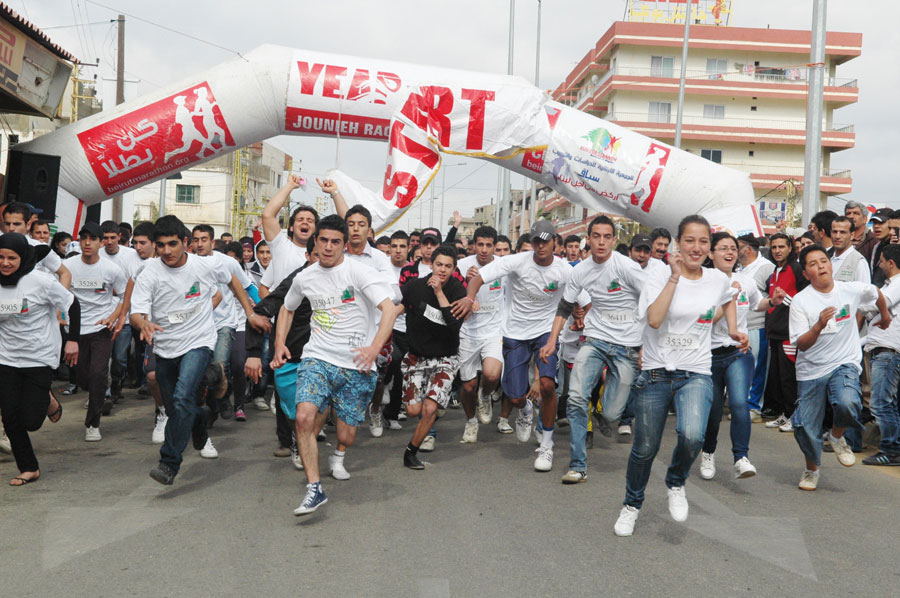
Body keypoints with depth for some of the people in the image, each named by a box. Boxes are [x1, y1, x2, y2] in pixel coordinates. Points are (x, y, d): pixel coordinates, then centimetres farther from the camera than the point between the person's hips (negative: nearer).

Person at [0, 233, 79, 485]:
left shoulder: (41, 281, -15)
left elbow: (72, 305, -5)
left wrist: (73, 340, -7)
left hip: (40, 358, -4)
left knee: (30, 422, -5)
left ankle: (47, 401, 29)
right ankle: (28, 468, 18)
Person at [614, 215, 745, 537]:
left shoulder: (718, 279, 5)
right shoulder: (660, 278, -5)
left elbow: (728, 300, 31)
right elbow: (654, 319, -23)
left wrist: (733, 329, 17)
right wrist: (674, 277, -19)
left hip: (696, 374, 1)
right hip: (656, 372, -1)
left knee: (692, 436, -26)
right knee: (645, 448, 6)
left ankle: (676, 483, 8)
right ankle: (632, 504, 33)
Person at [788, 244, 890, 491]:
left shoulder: (852, 290, -4)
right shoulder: (800, 301, -10)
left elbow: (876, 294, 20)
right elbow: (801, 344, -15)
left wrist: (885, 315, 36)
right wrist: (819, 325, -32)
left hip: (845, 364, 0)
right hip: (811, 370, 0)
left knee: (847, 403, -30)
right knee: (805, 427, 2)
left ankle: (837, 436, 5)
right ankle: (812, 468, 32)